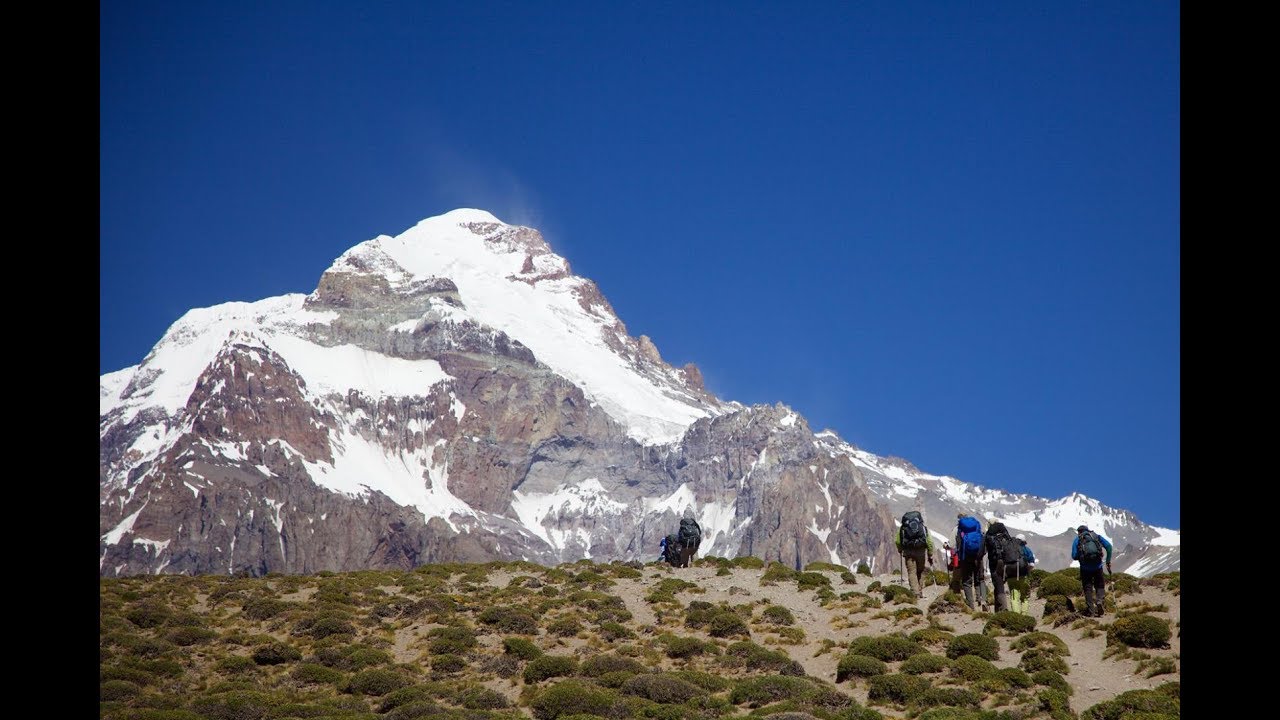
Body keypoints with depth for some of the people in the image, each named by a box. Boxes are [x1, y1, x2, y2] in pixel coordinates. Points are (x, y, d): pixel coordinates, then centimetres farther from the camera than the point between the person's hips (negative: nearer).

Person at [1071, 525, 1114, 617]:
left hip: (1085, 567, -1)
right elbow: (1108, 546, -1)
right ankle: (1099, 601, -12)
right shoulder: (1096, 536, 12)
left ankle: (1090, 610, 6)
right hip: (1097, 566, 1)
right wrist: (1108, 561, 3)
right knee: (1100, 586, 16)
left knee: (1088, 588, 12)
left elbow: (1074, 556, -2)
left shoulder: (1077, 540, 8)